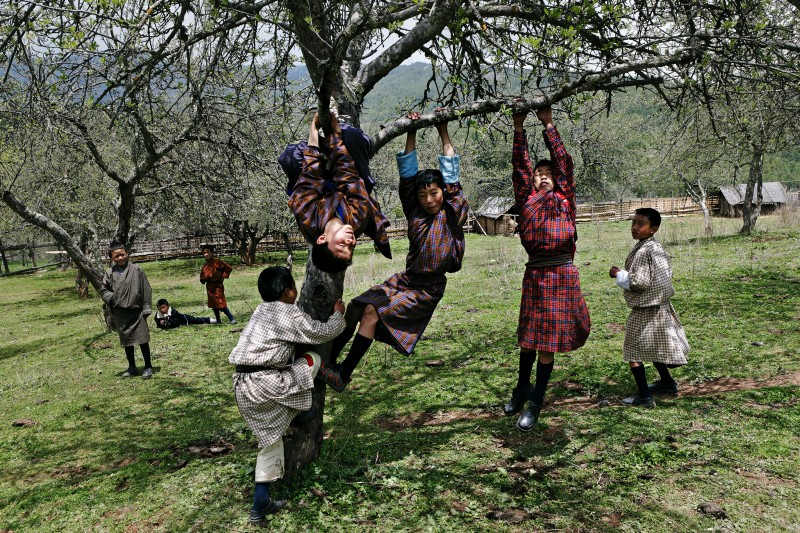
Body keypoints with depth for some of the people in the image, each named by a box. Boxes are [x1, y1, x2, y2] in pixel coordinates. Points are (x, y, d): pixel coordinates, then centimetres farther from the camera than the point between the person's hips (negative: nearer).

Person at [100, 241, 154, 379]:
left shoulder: (136, 270, -5)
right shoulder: (110, 274, 2)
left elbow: (146, 289, -2)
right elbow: (104, 290, 11)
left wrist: (146, 308, -3)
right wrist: (113, 298, -8)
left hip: (136, 311, -3)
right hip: (119, 314, 3)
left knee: (142, 340, -2)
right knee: (126, 342, 14)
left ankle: (148, 367, 11)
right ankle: (132, 367, 27)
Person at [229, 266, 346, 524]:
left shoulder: (262, 310, 16)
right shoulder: (290, 314, -10)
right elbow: (323, 332, -1)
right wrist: (338, 313, 16)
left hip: (243, 387, 8)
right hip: (266, 385, -8)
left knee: (270, 440, 20)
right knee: (314, 359, 8)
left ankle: (261, 504, 27)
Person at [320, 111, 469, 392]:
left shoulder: (451, 215, -6)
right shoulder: (415, 213, 5)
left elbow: (451, 175, -7)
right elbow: (407, 173, 4)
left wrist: (444, 133, -2)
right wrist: (411, 134, 2)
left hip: (428, 289, -6)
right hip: (405, 279, 6)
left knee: (373, 312, -21)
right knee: (355, 308, -6)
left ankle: (344, 375, -17)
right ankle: (326, 360, 5)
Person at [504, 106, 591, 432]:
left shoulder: (564, 199, 8)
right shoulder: (527, 200, 10)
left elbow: (563, 161, 5)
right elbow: (520, 166, 6)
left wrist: (548, 124, 4)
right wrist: (519, 129, 0)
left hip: (562, 274, -1)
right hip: (534, 274, 1)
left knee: (548, 341, 3)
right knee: (528, 336, 12)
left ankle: (535, 403, 14)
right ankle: (522, 388, 33)